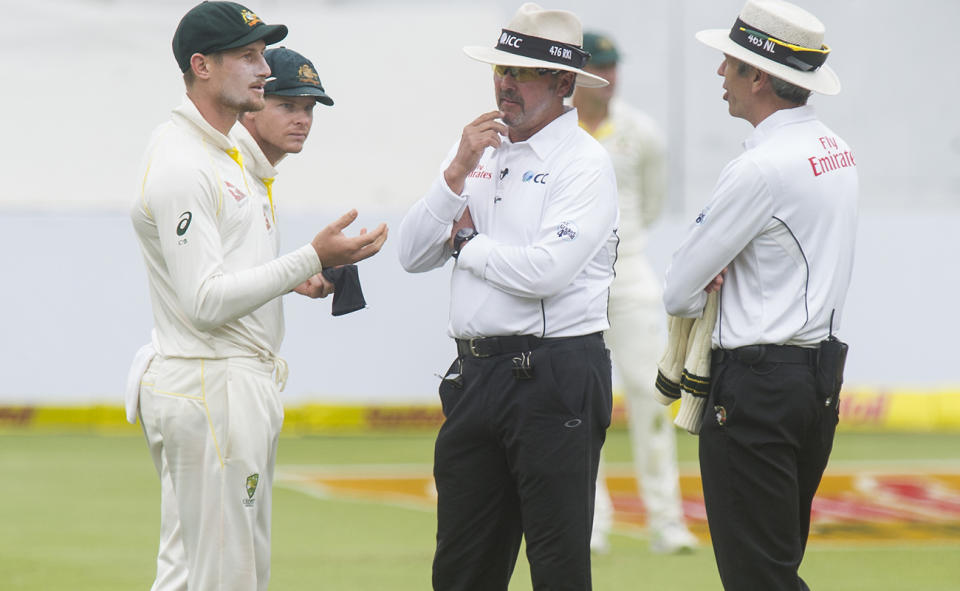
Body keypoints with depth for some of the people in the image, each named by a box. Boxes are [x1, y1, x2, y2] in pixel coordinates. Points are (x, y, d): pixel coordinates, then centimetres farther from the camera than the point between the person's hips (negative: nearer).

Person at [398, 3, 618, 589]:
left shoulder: (584, 161, -7)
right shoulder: (481, 151, 16)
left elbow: (547, 271, -20)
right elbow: (413, 253, 10)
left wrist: (467, 243, -3)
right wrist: (457, 172, -4)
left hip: (555, 378, -7)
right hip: (475, 375, 7)